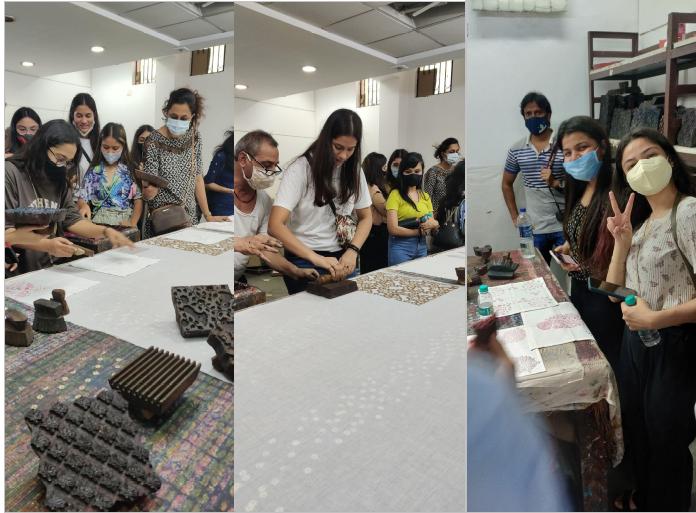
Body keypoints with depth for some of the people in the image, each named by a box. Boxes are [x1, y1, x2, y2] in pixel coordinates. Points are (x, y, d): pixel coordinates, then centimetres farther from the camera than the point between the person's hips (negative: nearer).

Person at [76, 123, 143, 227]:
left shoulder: (129, 171, 6)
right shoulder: (93, 172, 10)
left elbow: (138, 200, 3)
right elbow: (83, 200, 8)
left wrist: (132, 223, -11)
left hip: (125, 221, -1)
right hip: (99, 221, 1)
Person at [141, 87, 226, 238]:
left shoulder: (194, 136, -1)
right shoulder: (154, 142, -14)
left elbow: (197, 178, 6)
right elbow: (147, 195, -13)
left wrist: (208, 215, 3)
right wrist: (148, 190, -36)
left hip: (190, 217, 5)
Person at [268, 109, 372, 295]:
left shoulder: (353, 171, 2)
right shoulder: (301, 169, -14)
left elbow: (366, 218, 9)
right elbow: (275, 225, -22)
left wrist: (352, 251, -11)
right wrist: (316, 258, -34)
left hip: (342, 259, 5)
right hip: (305, 260, -4)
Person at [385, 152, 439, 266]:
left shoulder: (425, 196, 11)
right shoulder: (396, 194, -7)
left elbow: (434, 223, 12)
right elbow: (393, 229, -14)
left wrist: (433, 224, -11)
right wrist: (420, 231, -8)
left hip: (422, 246, 5)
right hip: (400, 246, -5)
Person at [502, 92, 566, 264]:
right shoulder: (516, 150, 3)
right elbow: (506, 184, 15)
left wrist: (556, 183, -22)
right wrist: (515, 217, 8)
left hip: (565, 225, -2)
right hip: (535, 228, 2)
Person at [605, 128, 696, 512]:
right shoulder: (641, 221, 9)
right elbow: (614, 287, 4)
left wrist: (655, 318, -23)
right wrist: (622, 241, -9)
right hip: (635, 342, 8)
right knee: (636, 436, 23)